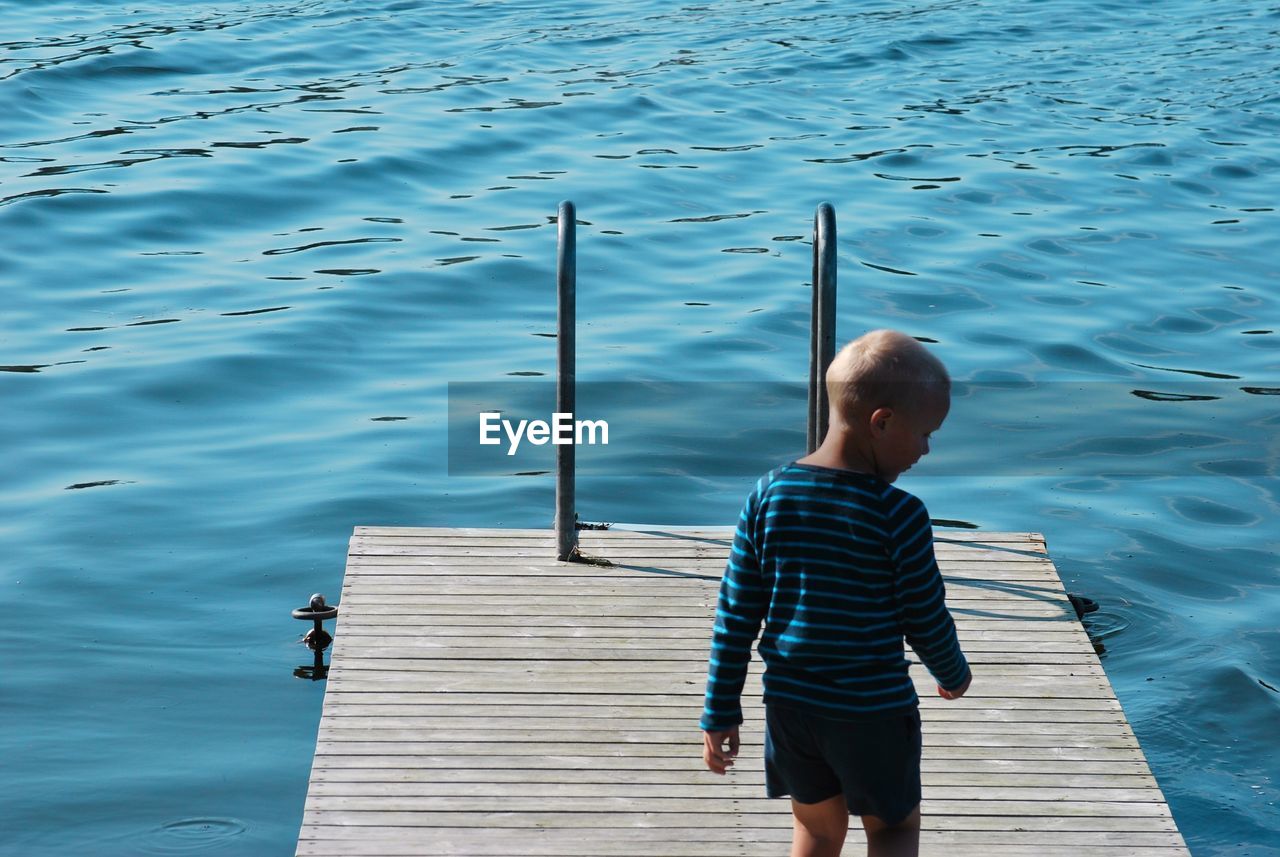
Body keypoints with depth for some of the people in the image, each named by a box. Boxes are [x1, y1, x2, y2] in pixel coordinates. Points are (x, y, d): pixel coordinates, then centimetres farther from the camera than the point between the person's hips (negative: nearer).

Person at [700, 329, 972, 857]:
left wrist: (721, 711, 6)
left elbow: (735, 614, -2)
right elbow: (926, 620, -7)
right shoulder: (898, 516, -18)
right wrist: (953, 674, 15)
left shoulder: (769, 495, -6)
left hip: (789, 703, 4)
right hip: (873, 710, -4)